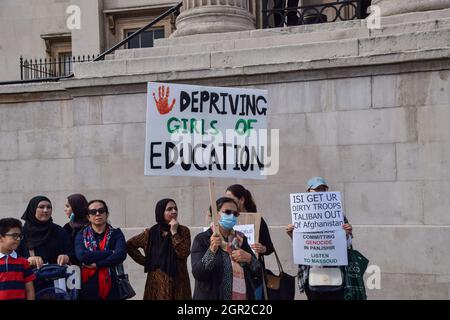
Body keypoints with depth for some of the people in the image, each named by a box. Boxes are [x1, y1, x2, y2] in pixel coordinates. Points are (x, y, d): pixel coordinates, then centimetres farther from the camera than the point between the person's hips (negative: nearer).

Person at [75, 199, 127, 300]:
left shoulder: (116, 233, 5)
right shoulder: (82, 235, 7)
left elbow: (121, 255, -13)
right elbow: (81, 256, -12)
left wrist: (96, 265, -15)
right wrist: (110, 252, -13)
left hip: (110, 288, 0)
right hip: (88, 287, 1)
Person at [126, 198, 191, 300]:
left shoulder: (183, 231, 2)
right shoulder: (151, 233, 4)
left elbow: (184, 253, -12)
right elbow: (129, 245, 16)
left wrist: (174, 233, -13)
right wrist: (145, 261, 8)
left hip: (178, 283, -1)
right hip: (157, 283, 1)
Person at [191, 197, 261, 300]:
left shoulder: (241, 238, 7)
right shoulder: (202, 239, -6)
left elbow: (257, 271, 8)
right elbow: (197, 274, -17)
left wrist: (248, 258, -11)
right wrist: (212, 250, -28)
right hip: (213, 296, -4)